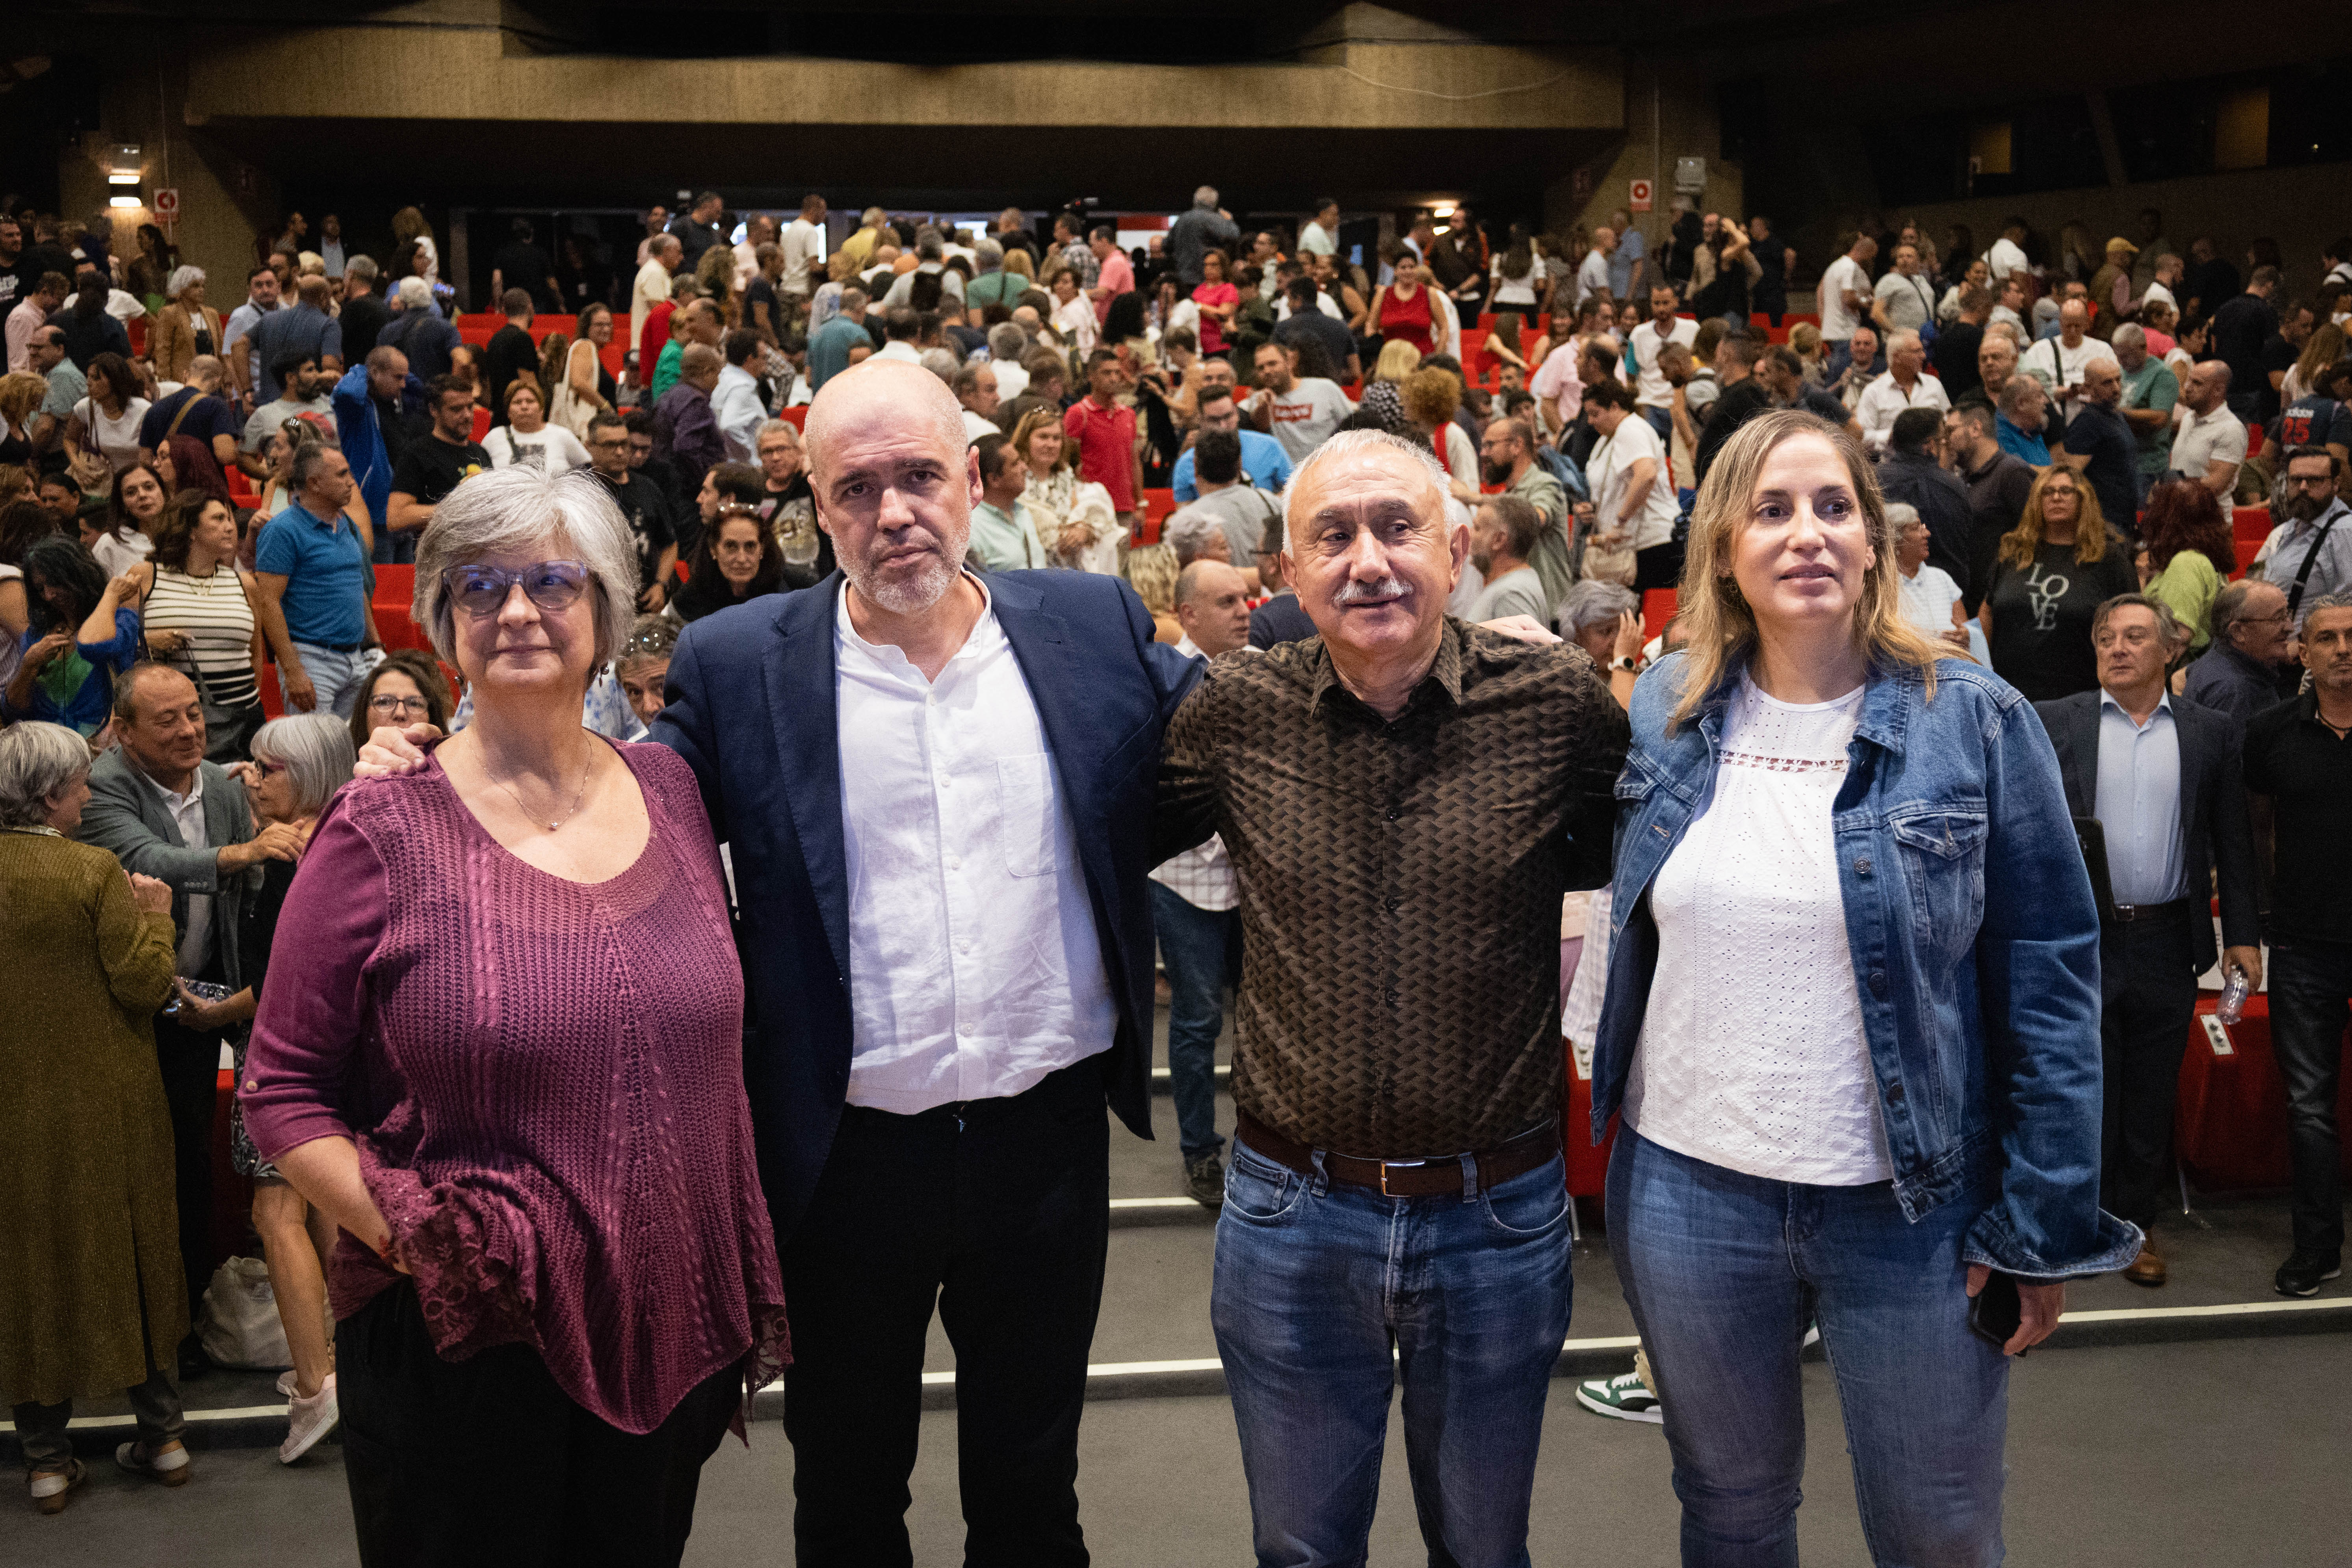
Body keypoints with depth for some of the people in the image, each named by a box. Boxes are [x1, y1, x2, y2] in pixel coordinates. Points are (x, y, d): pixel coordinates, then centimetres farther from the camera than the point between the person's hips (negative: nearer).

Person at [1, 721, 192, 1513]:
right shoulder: (94, 872, -16)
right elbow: (145, 982, -17)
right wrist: (155, 915, -2)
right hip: (105, 1105, -2)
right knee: (128, 1254, 14)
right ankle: (161, 1433, 23)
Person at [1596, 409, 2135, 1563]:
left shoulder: (1975, 723, -7)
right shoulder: (1664, 714, 1)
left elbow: (2049, 979, -7)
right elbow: (1621, 920, 14)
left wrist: (2042, 1224, -8)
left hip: (1910, 1205, -2)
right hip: (1690, 1192, 2)